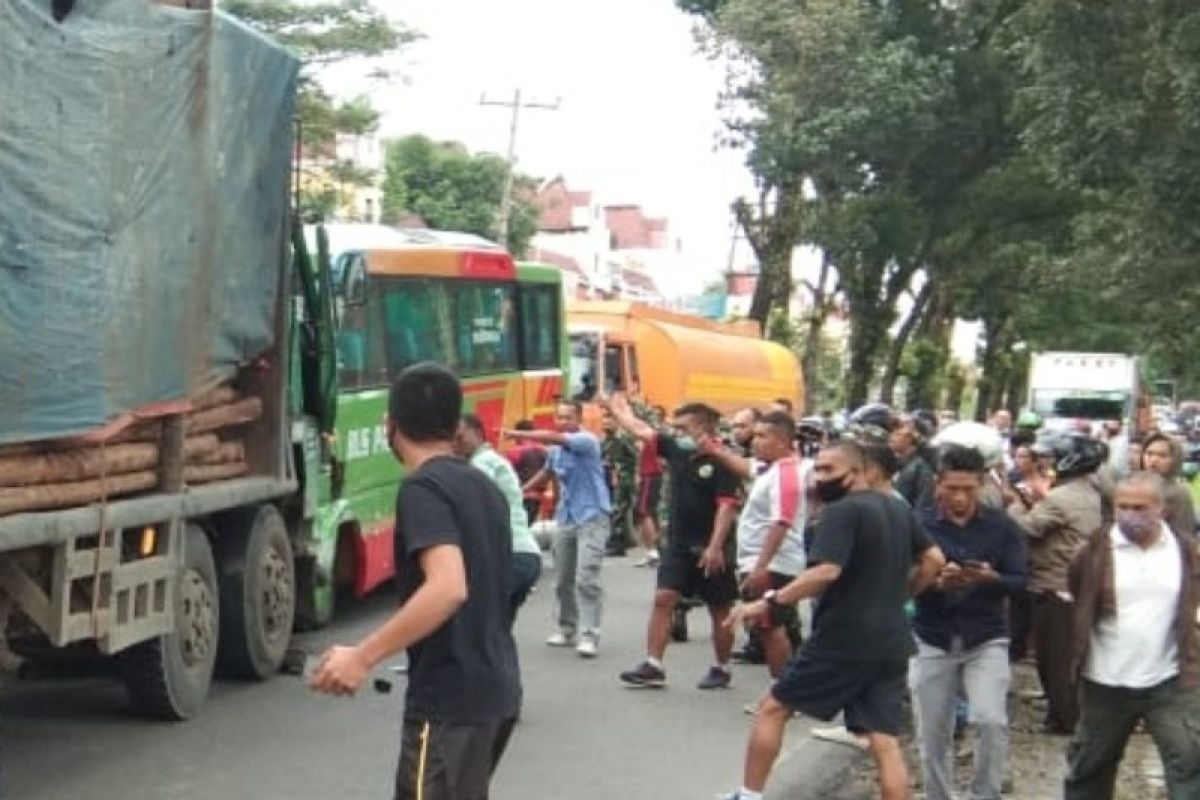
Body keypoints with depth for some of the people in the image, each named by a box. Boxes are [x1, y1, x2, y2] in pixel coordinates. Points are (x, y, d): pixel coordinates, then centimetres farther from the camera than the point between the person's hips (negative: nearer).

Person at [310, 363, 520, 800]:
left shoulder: (422, 488, -15)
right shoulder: (483, 486, 12)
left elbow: (448, 587, -29)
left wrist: (363, 657, -28)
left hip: (448, 697, -9)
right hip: (494, 687, 9)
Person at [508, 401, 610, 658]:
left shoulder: (587, 441, -14)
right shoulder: (556, 451, 9)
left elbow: (553, 438, -29)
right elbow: (546, 474, 28)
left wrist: (516, 434, -28)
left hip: (592, 517, -7)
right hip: (566, 518, 7)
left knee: (586, 579, -14)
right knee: (563, 580, 11)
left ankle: (589, 635, -14)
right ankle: (567, 629, 24)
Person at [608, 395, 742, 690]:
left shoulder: (721, 461, -14)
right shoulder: (676, 449, 4)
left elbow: (727, 506, -20)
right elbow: (640, 429, 11)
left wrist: (716, 547, -25)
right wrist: (616, 408, 16)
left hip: (710, 549, -6)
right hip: (678, 544, 6)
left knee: (720, 610, 7)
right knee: (663, 599, -2)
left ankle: (721, 668, 20)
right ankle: (653, 665, 0)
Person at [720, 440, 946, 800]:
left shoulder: (842, 511, -12)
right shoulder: (899, 509, 13)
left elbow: (826, 572, -24)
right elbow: (934, 560, 17)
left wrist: (769, 602, -20)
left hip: (844, 638, -7)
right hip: (891, 642, 7)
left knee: (773, 708, 10)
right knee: (886, 742, 4)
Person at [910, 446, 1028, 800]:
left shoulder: (1003, 526, -2)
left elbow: (1020, 582, -5)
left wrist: (991, 578, -26)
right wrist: (936, 582, -27)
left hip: (986, 639, -1)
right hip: (932, 641, 1)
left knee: (991, 721, -17)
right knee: (933, 736, 7)